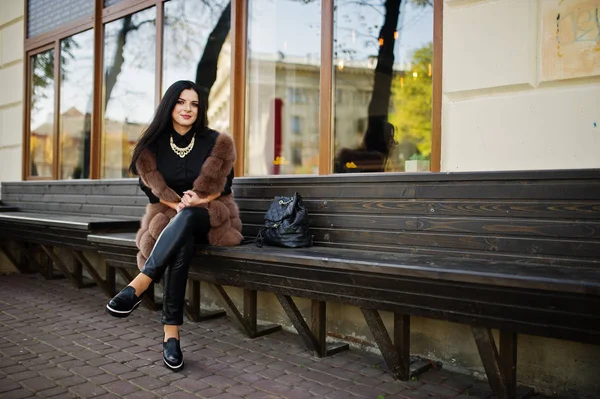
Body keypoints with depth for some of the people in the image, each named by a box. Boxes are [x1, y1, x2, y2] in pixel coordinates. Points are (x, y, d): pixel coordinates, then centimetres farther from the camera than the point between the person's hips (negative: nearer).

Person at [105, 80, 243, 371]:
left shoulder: (216, 143, 1)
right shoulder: (152, 145, 3)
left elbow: (222, 186, 1)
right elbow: (150, 188, 1)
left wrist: (198, 200, -19)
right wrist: (177, 203, -17)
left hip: (209, 217, -1)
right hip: (167, 215, 1)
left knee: (186, 218, -39)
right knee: (182, 245, -37)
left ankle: (139, 285, -45)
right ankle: (171, 332, -40)